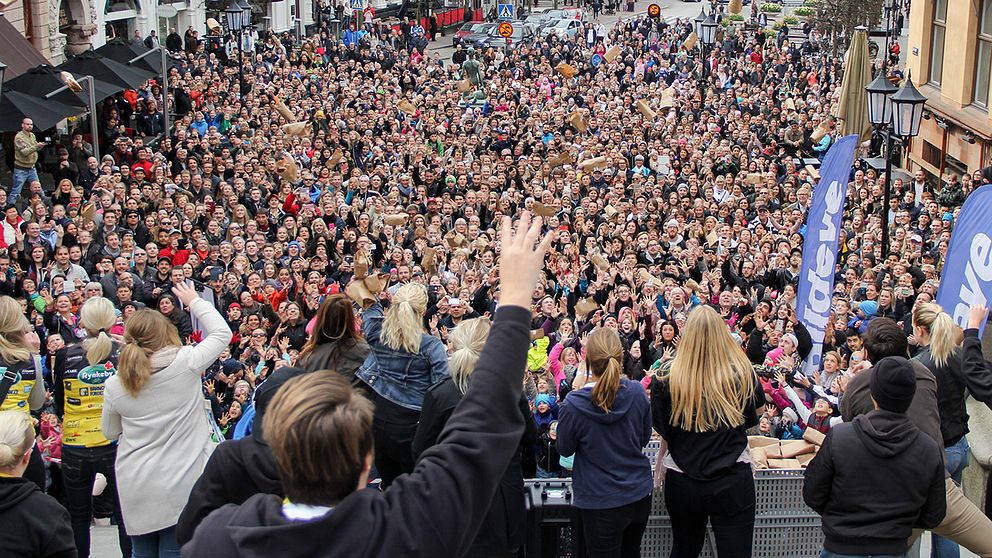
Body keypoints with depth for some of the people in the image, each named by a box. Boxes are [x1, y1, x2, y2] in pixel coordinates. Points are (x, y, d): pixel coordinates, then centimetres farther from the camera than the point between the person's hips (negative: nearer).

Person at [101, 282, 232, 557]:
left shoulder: (114, 385, -4)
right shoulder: (187, 363, -12)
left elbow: (110, 433, 12)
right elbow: (222, 332, 5)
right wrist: (194, 301, 16)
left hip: (135, 490, 2)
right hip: (180, 487, -2)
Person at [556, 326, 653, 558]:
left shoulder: (574, 405, -22)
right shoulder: (637, 392, -11)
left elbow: (565, 449, -3)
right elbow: (644, 438, 5)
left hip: (600, 502, -4)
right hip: (639, 494, 4)